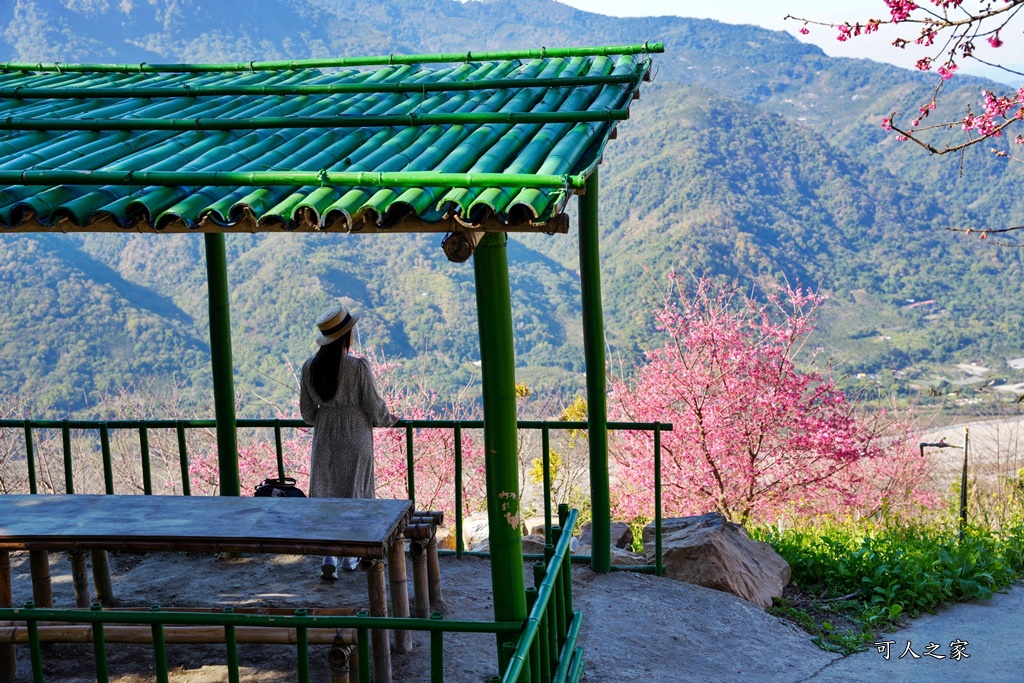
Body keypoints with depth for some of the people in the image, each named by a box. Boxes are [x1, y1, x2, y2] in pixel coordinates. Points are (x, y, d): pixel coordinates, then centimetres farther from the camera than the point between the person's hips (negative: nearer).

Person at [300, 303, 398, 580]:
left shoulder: (310, 367, -4)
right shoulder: (358, 367, -18)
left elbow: (307, 409, 5)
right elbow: (373, 404, -10)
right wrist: (387, 420, 10)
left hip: (325, 436, 3)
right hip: (356, 435, -3)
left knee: (326, 493, 9)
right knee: (354, 491, 12)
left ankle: (329, 559, -3)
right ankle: (349, 555, 23)